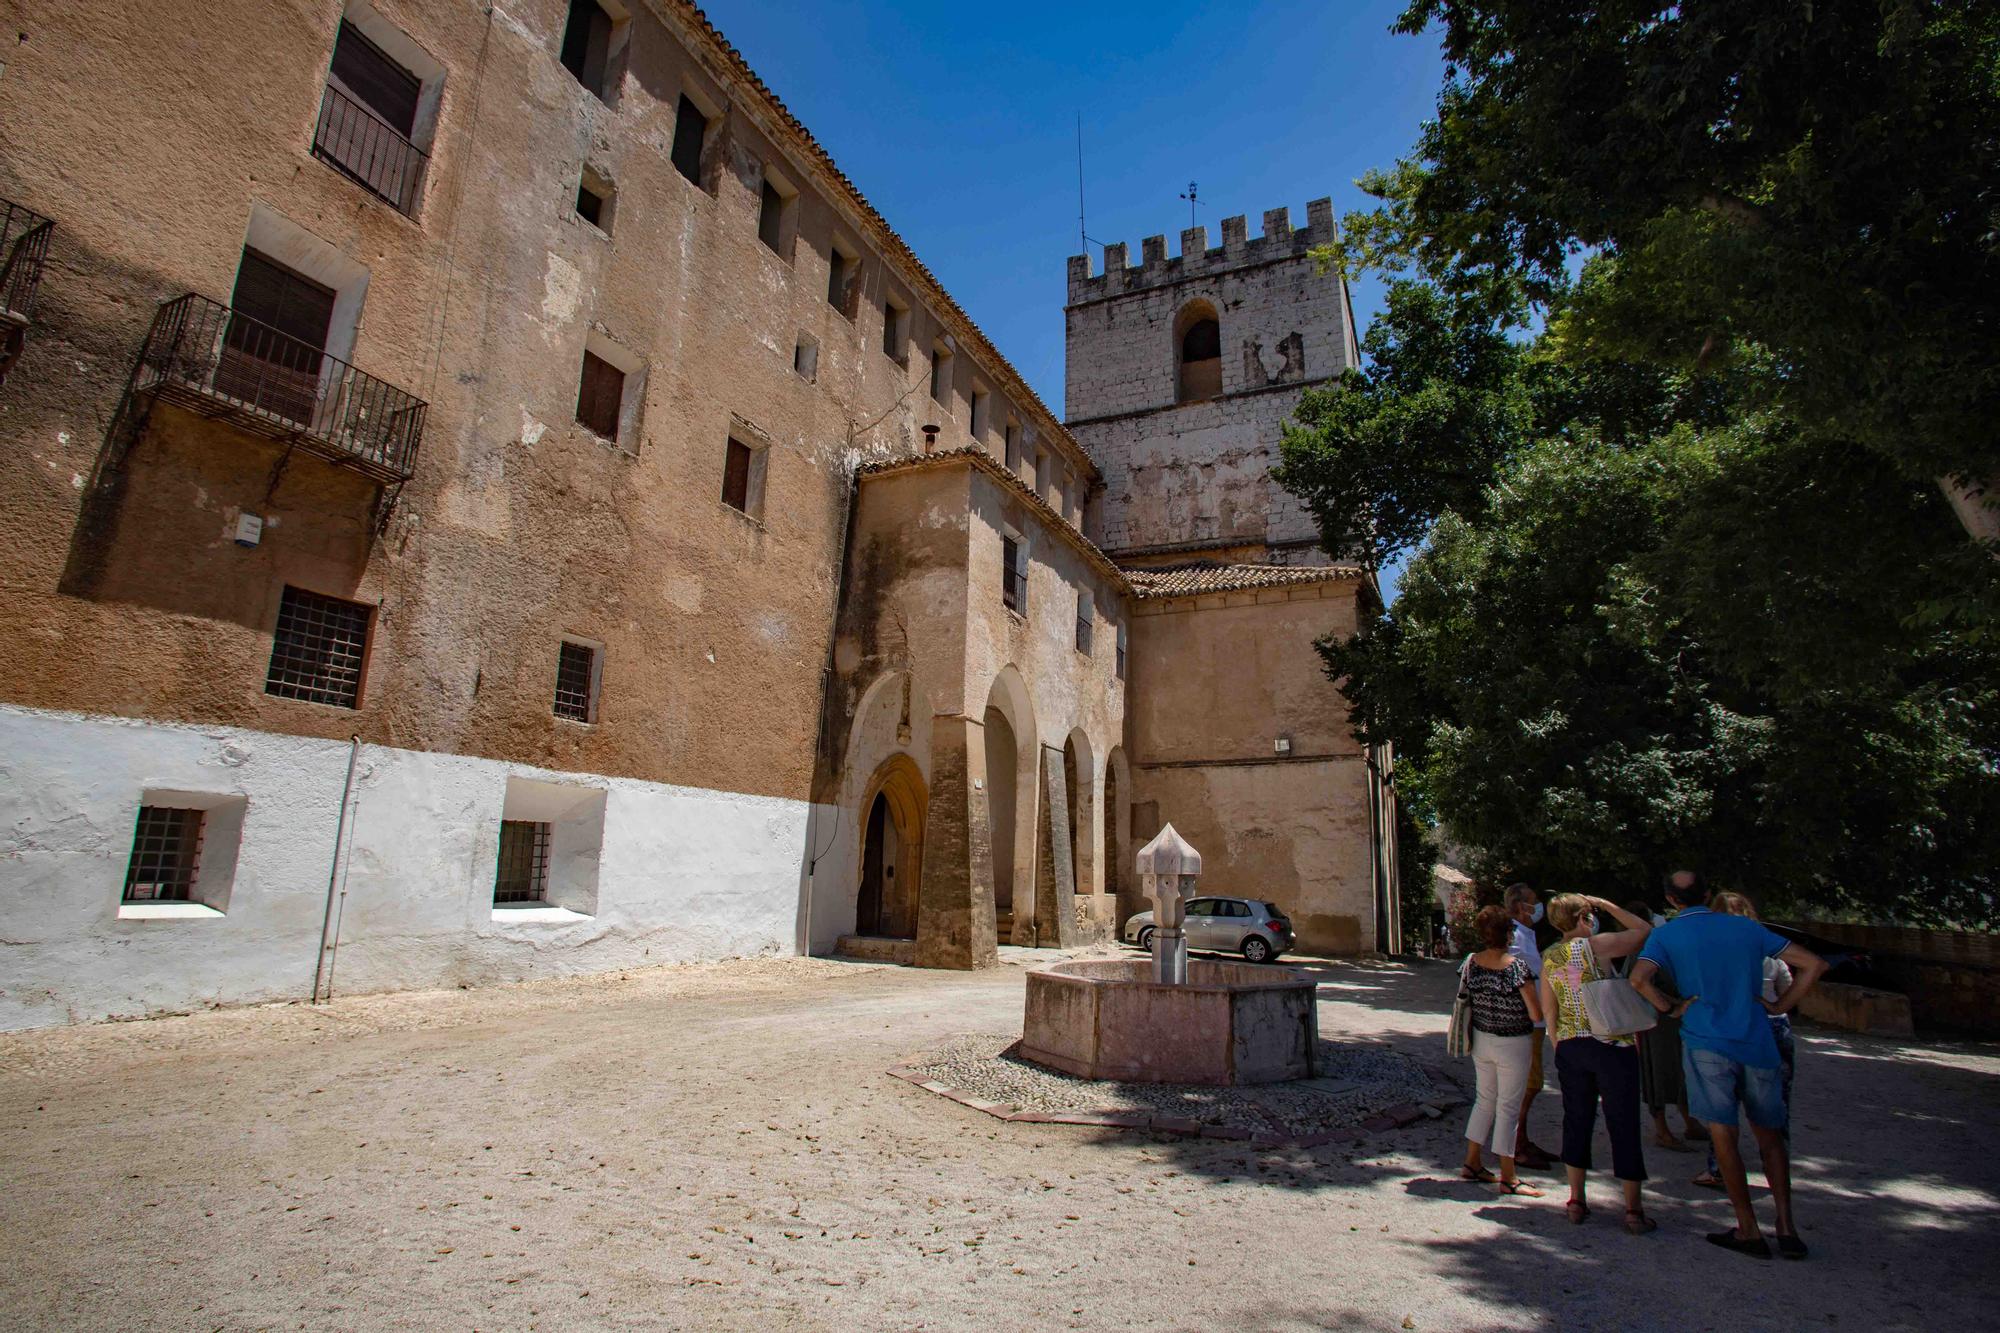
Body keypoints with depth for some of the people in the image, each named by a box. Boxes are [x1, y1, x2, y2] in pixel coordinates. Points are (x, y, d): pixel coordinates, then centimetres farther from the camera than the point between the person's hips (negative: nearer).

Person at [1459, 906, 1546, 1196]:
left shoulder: (1471, 962, -5)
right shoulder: (1517, 967, -21)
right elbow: (1536, 1014, -17)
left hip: (1480, 1039, 5)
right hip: (1512, 1044, -5)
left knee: (1485, 1098, 19)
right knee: (1508, 1106, 5)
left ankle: (1472, 1162, 26)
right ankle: (1508, 1178, 14)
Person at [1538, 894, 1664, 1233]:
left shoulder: (1549, 957, 5)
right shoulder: (1596, 945, -11)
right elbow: (1645, 930, -2)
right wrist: (1605, 904, 4)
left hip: (1570, 1048, 5)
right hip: (1612, 1044, -5)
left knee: (1577, 1121, 12)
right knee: (1624, 1125, 5)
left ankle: (1577, 1201, 19)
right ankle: (1633, 1210, 10)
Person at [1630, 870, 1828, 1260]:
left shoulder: (1666, 935, -1)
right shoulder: (1746, 928, 8)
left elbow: (1638, 979, -18)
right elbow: (1813, 964, 7)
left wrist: (1672, 1008, -3)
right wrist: (1779, 1006, 8)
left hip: (1706, 1043, -3)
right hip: (1757, 1043, 4)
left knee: (1723, 1136, 4)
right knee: (1770, 1135, 17)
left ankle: (1749, 1231, 10)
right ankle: (1786, 1225, 13)